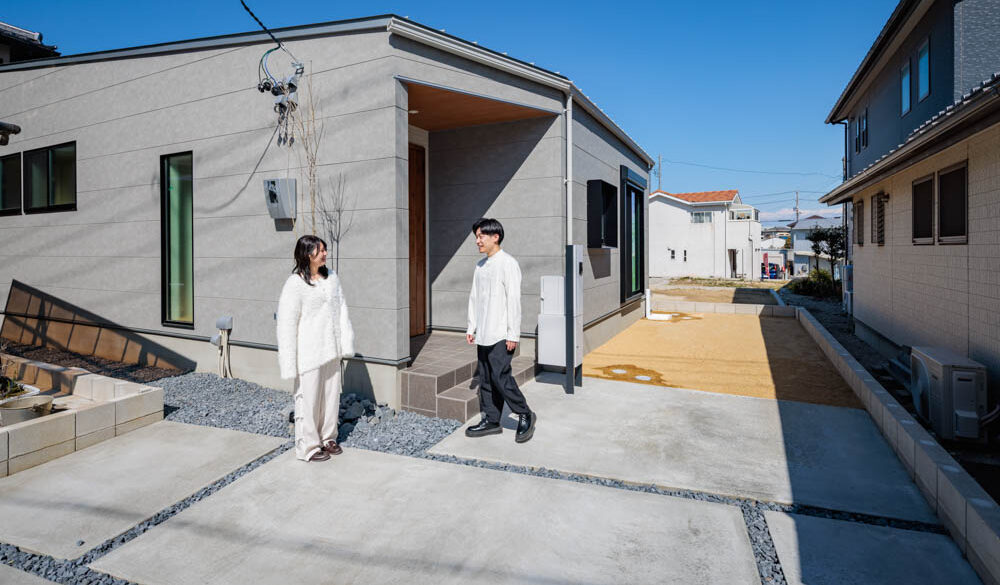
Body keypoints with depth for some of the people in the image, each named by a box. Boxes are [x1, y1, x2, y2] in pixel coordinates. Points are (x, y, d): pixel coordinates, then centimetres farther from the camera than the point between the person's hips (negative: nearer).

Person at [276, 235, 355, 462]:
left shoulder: (331, 277, 6)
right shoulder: (295, 285, -14)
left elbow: (341, 310, 9)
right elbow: (287, 324, -13)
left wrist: (346, 343, 3)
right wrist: (290, 363, -14)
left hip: (331, 350, 6)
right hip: (309, 354, -6)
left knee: (331, 394, 16)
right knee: (308, 398, 5)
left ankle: (328, 438, 34)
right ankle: (308, 446, 22)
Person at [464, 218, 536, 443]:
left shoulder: (508, 264, -10)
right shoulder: (480, 265, 14)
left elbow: (514, 300, -14)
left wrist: (513, 334, -16)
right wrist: (471, 327, 16)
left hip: (500, 334, -8)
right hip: (483, 335, 8)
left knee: (500, 376, -9)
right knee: (486, 379, 11)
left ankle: (525, 415, 9)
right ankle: (491, 420, 22)